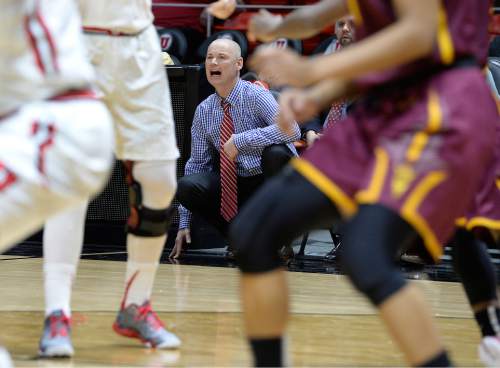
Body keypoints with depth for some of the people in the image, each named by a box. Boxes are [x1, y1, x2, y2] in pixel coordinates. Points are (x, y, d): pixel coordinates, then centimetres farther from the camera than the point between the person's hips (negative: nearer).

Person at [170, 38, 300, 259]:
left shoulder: (255, 96, -14)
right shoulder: (204, 111, 3)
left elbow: (291, 129, -31)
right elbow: (197, 163, 9)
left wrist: (240, 141, -30)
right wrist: (184, 223, 3)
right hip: (235, 186, 4)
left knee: (275, 152, -36)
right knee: (187, 185, -20)